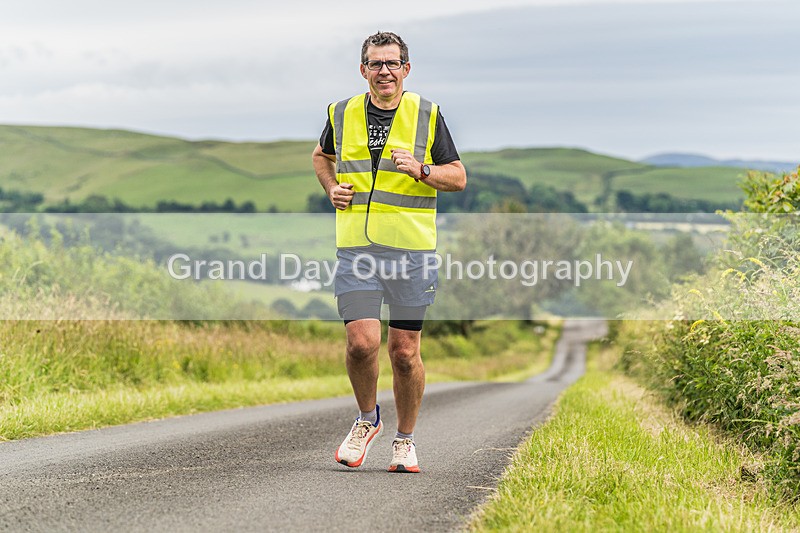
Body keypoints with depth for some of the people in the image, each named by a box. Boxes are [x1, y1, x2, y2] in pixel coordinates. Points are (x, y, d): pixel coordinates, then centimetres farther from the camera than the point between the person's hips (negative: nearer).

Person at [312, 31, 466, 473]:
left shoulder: (427, 115, 3)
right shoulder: (342, 114, 7)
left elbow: (458, 177, 6)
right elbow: (322, 155, 27)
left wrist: (422, 170, -12)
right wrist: (331, 188, 9)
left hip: (412, 249, -1)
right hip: (356, 248, 1)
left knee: (404, 350, 2)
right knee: (362, 341, -13)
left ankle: (405, 438, 20)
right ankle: (367, 419, 14)